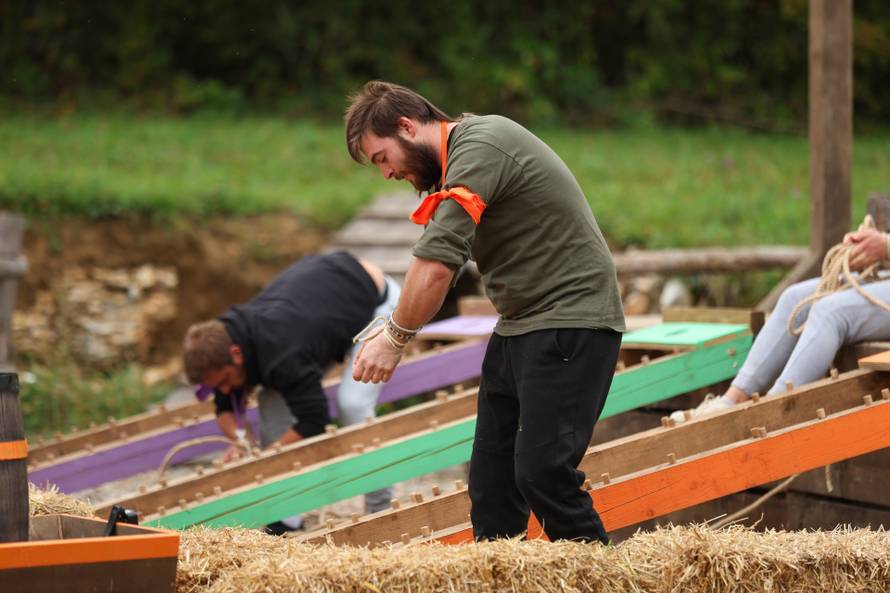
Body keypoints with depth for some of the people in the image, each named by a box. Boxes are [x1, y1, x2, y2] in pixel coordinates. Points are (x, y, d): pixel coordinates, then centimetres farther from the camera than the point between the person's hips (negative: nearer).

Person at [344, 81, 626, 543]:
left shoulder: (479, 148, -18)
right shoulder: (461, 156, 15)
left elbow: (436, 264, -26)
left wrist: (396, 337, -17)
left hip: (569, 320, -10)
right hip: (520, 324, 10)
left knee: (543, 474, -16)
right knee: (491, 474, 6)